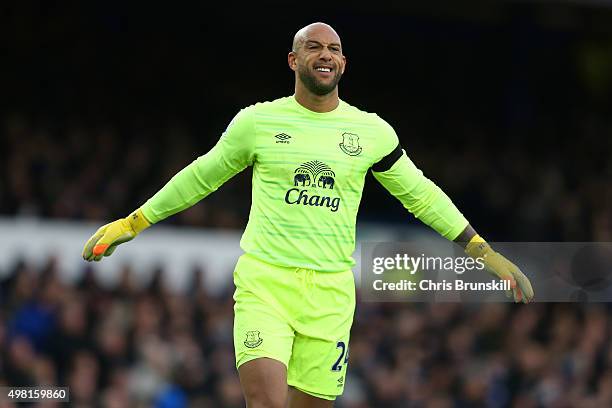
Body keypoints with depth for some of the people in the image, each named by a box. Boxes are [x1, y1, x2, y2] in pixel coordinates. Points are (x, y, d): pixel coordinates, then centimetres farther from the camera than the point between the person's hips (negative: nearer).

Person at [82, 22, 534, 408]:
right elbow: (200, 178, 15)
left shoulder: (373, 132, 8)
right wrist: (129, 225, 19)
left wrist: (487, 255, 14)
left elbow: (421, 195, 16)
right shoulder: (257, 121, 3)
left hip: (331, 292, 2)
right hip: (263, 282, -2)